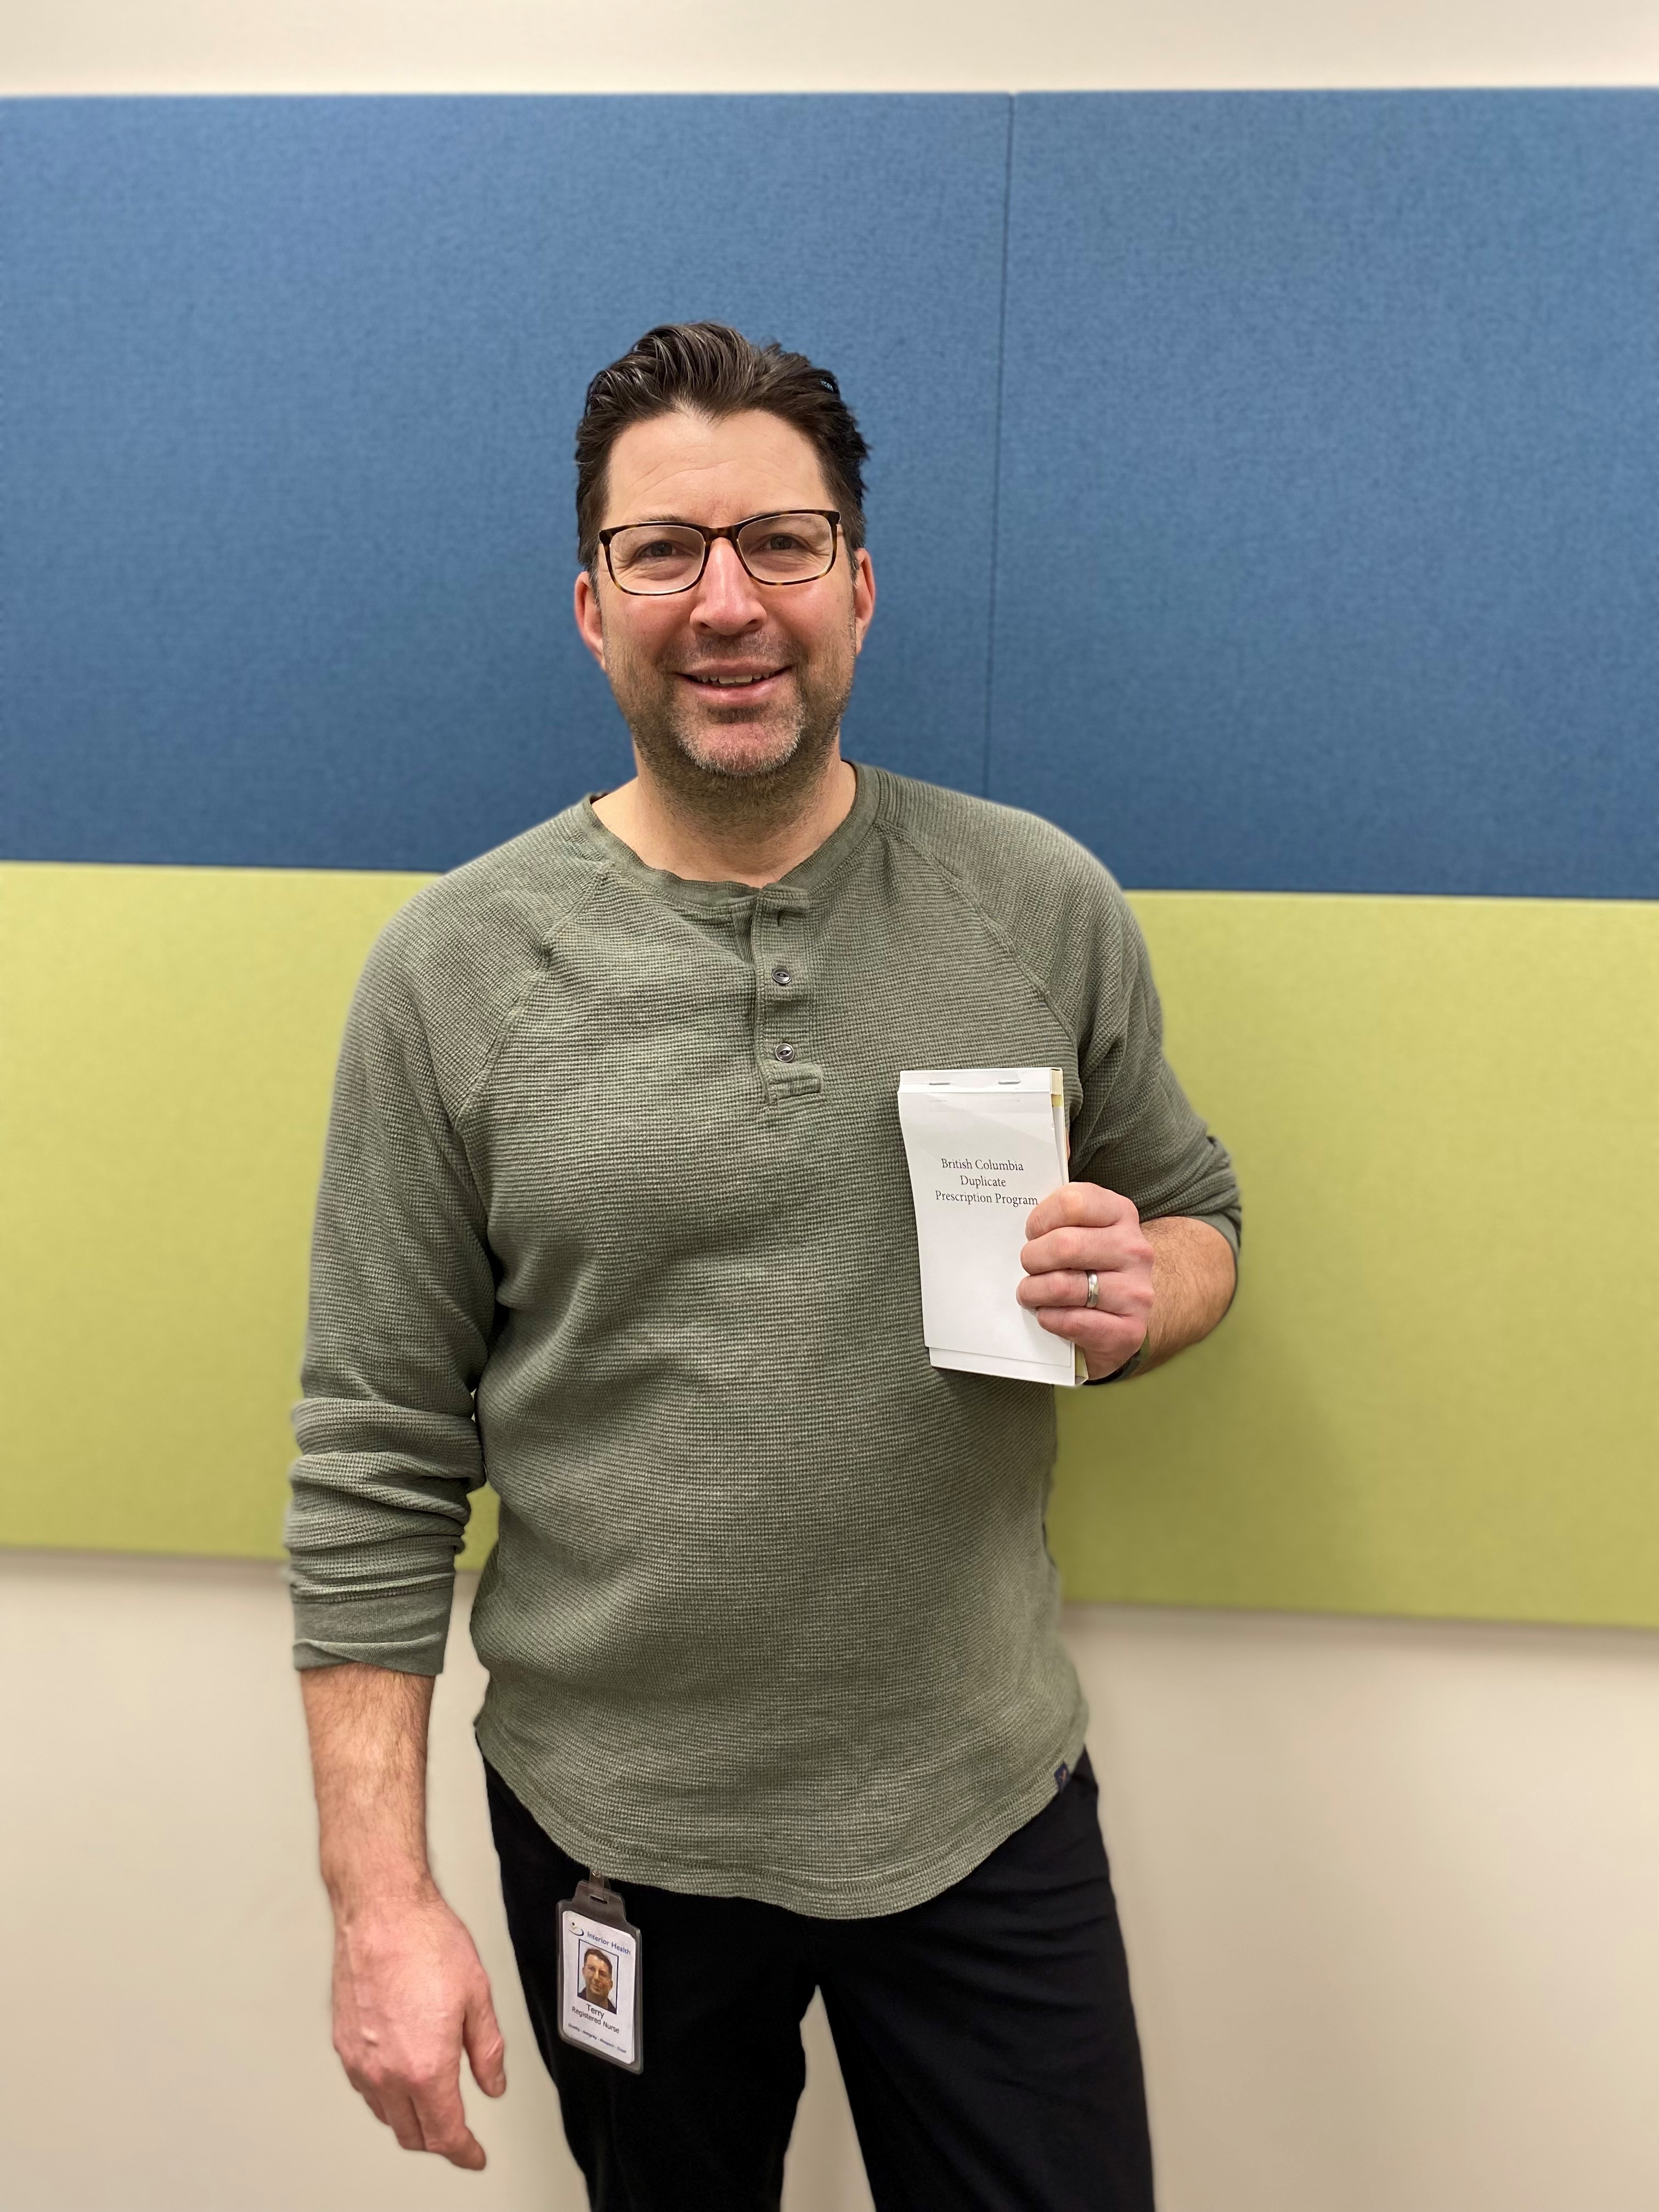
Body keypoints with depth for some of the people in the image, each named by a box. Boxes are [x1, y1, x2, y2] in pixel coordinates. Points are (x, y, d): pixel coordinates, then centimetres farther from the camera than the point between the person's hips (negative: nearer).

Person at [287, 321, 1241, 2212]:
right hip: (611, 1830, 0)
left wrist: (1137, 1298, -15)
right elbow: (377, 1460, -7)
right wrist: (381, 1900, -7)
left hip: (986, 1799, 1)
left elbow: (1198, 1213, 9)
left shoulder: (1043, 904, -4)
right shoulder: (456, 969, -9)